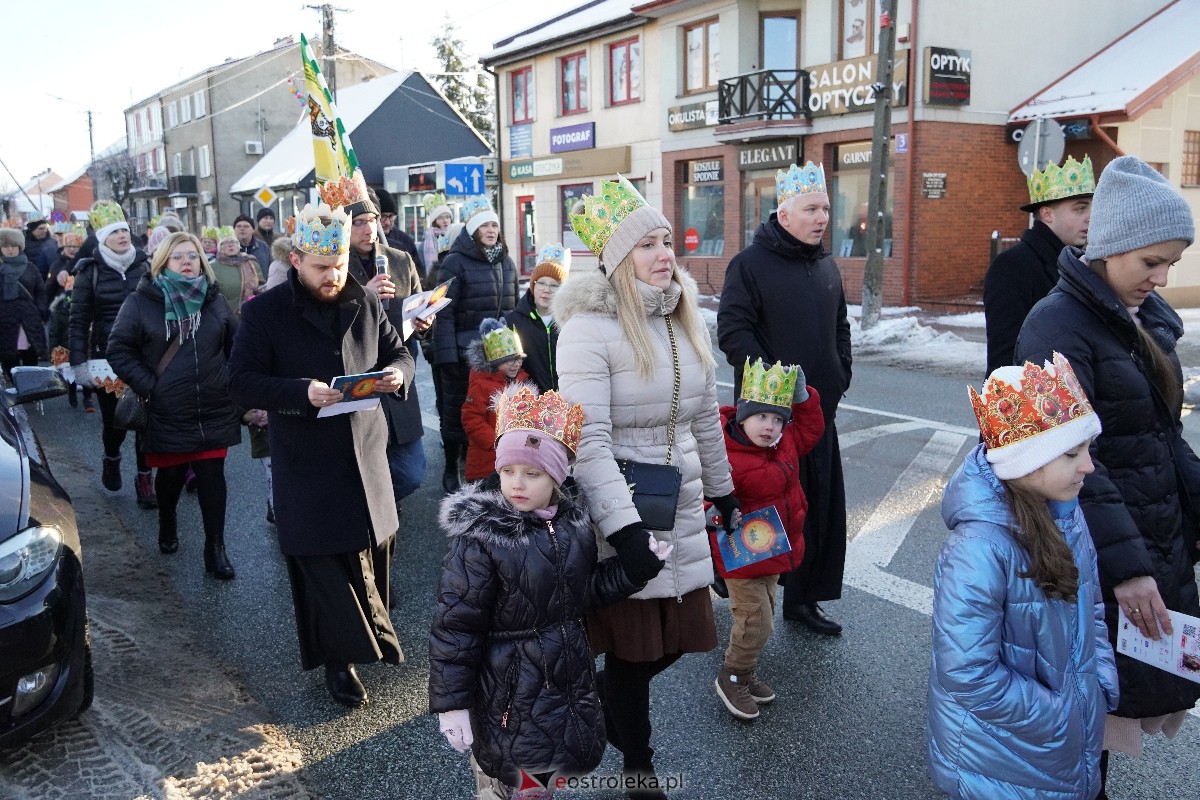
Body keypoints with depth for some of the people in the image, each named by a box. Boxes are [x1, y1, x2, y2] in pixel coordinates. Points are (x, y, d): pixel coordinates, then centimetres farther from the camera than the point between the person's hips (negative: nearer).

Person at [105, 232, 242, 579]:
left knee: (212, 478, -1)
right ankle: (168, 525, 44)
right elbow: (119, 350, -4)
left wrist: (228, 379, 2)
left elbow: (237, 344, 13)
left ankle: (215, 548, 9)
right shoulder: (141, 302, -4)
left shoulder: (215, 301, 6)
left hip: (213, 411, 1)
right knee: (170, 475, 15)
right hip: (166, 414, -1)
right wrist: (148, 386, -12)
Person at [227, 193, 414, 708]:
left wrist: (397, 372, -10)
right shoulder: (264, 313, -5)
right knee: (320, 565, 4)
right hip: (306, 466, -3)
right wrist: (302, 392, -25)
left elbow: (400, 353, 15)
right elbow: (242, 383, -9)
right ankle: (339, 659, 20)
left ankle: (370, 637, 36)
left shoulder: (364, 303, 5)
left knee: (372, 554, 13)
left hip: (366, 455, 4)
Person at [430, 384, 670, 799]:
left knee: (576, 757, 20)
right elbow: (455, 626, -17)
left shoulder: (573, 520, -4)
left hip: (570, 677, 6)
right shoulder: (480, 539, -21)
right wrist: (452, 702, -15)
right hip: (510, 688, -6)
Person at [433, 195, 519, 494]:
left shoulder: (506, 262, 10)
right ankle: (451, 469, 23)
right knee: (457, 412, 7)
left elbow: (514, 309, 14)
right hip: (464, 352, -5)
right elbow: (444, 312, -12)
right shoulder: (455, 262, -8)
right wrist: (446, 355, -17)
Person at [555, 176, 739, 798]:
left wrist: (722, 489, 21)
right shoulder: (590, 328, -16)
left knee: (679, 635, 12)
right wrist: (625, 526, -27)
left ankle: (606, 698, 44)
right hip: (620, 512, -6)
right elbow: (587, 439, -22)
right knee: (634, 645, 8)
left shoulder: (685, 321, 6)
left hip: (681, 508, 7)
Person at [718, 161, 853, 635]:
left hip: (820, 409, 7)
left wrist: (840, 378, 11)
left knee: (822, 507, 9)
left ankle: (804, 598, 23)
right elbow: (733, 331, -14)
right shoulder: (751, 264, -8)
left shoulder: (827, 267, 14)